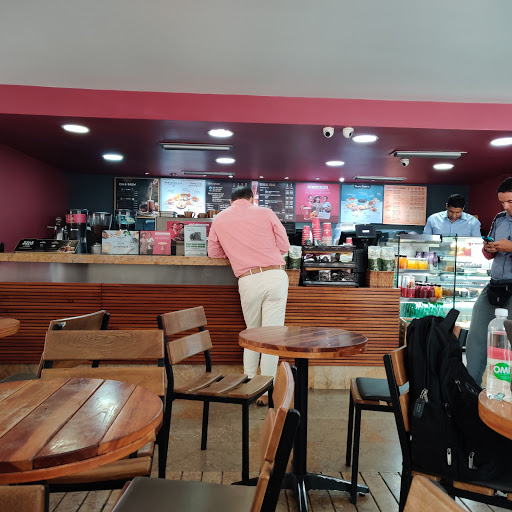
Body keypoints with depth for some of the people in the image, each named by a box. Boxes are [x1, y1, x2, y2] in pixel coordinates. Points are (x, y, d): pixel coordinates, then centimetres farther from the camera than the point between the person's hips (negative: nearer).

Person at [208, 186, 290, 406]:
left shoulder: (220, 219, 12)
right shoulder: (265, 213, 7)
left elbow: (213, 252, 21)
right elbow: (284, 246, 10)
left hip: (248, 280, 1)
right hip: (276, 275, -1)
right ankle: (265, 393, 9)